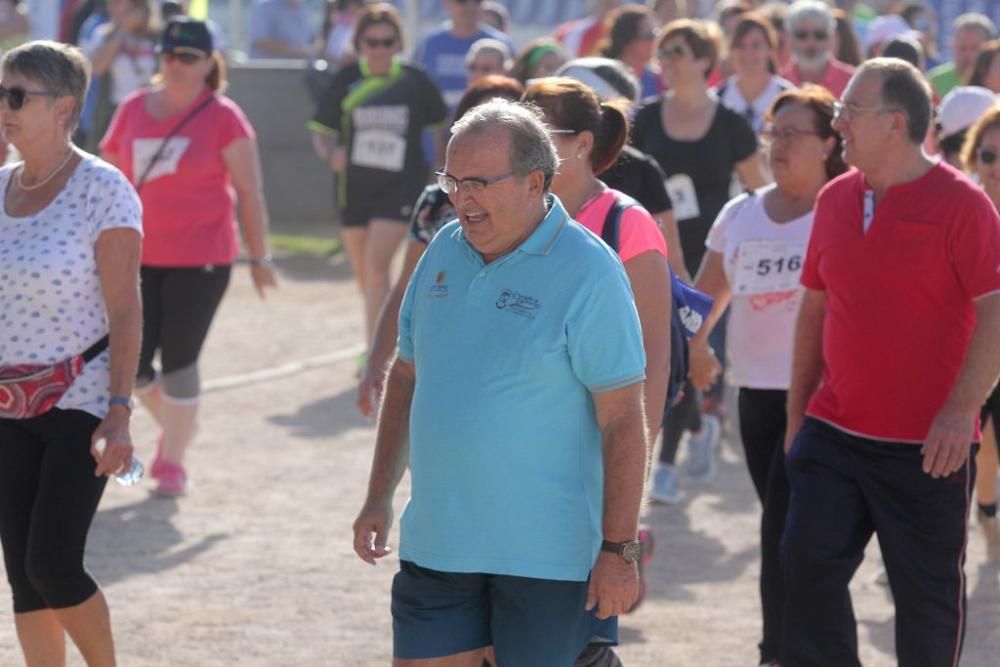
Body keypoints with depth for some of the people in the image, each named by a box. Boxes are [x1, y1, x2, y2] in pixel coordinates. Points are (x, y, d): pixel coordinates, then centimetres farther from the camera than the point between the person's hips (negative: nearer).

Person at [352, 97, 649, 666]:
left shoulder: (588, 273, -12)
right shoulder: (445, 252, 8)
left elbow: (623, 421, -13)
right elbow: (407, 377, 19)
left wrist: (619, 549, -16)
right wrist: (380, 495, 16)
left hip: (545, 554, -6)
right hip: (435, 544, 6)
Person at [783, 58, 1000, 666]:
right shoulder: (835, 200, 8)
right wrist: (798, 411, 15)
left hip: (927, 446, -5)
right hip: (833, 433, 5)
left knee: (928, 590, 5)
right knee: (809, 566, 1)